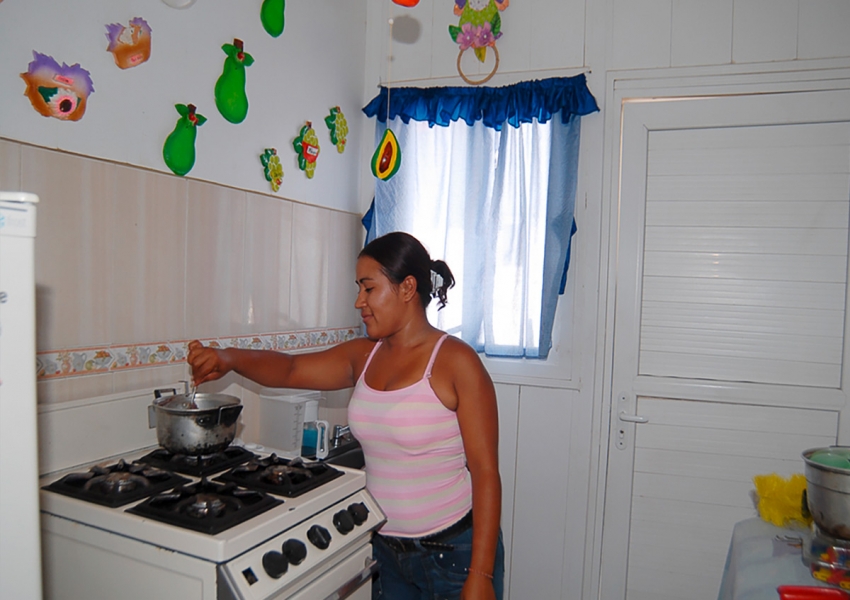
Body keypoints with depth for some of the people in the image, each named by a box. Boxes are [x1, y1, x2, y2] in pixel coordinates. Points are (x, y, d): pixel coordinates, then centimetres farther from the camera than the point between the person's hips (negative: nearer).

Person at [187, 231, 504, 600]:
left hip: (454, 554, -5)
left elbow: (485, 471, -17)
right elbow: (290, 369, 1)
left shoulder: (456, 362, -17)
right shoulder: (364, 356, 2)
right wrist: (230, 358, -18)